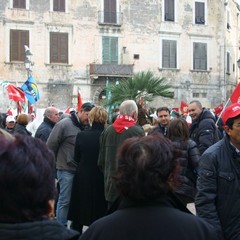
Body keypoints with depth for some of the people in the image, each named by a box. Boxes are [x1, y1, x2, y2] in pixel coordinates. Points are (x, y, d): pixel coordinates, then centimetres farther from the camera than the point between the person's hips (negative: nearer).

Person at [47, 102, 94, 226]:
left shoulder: (84, 127, 7)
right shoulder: (64, 124, -12)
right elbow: (51, 145, -10)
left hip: (80, 170, 6)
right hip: (66, 169, -6)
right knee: (65, 200, 0)